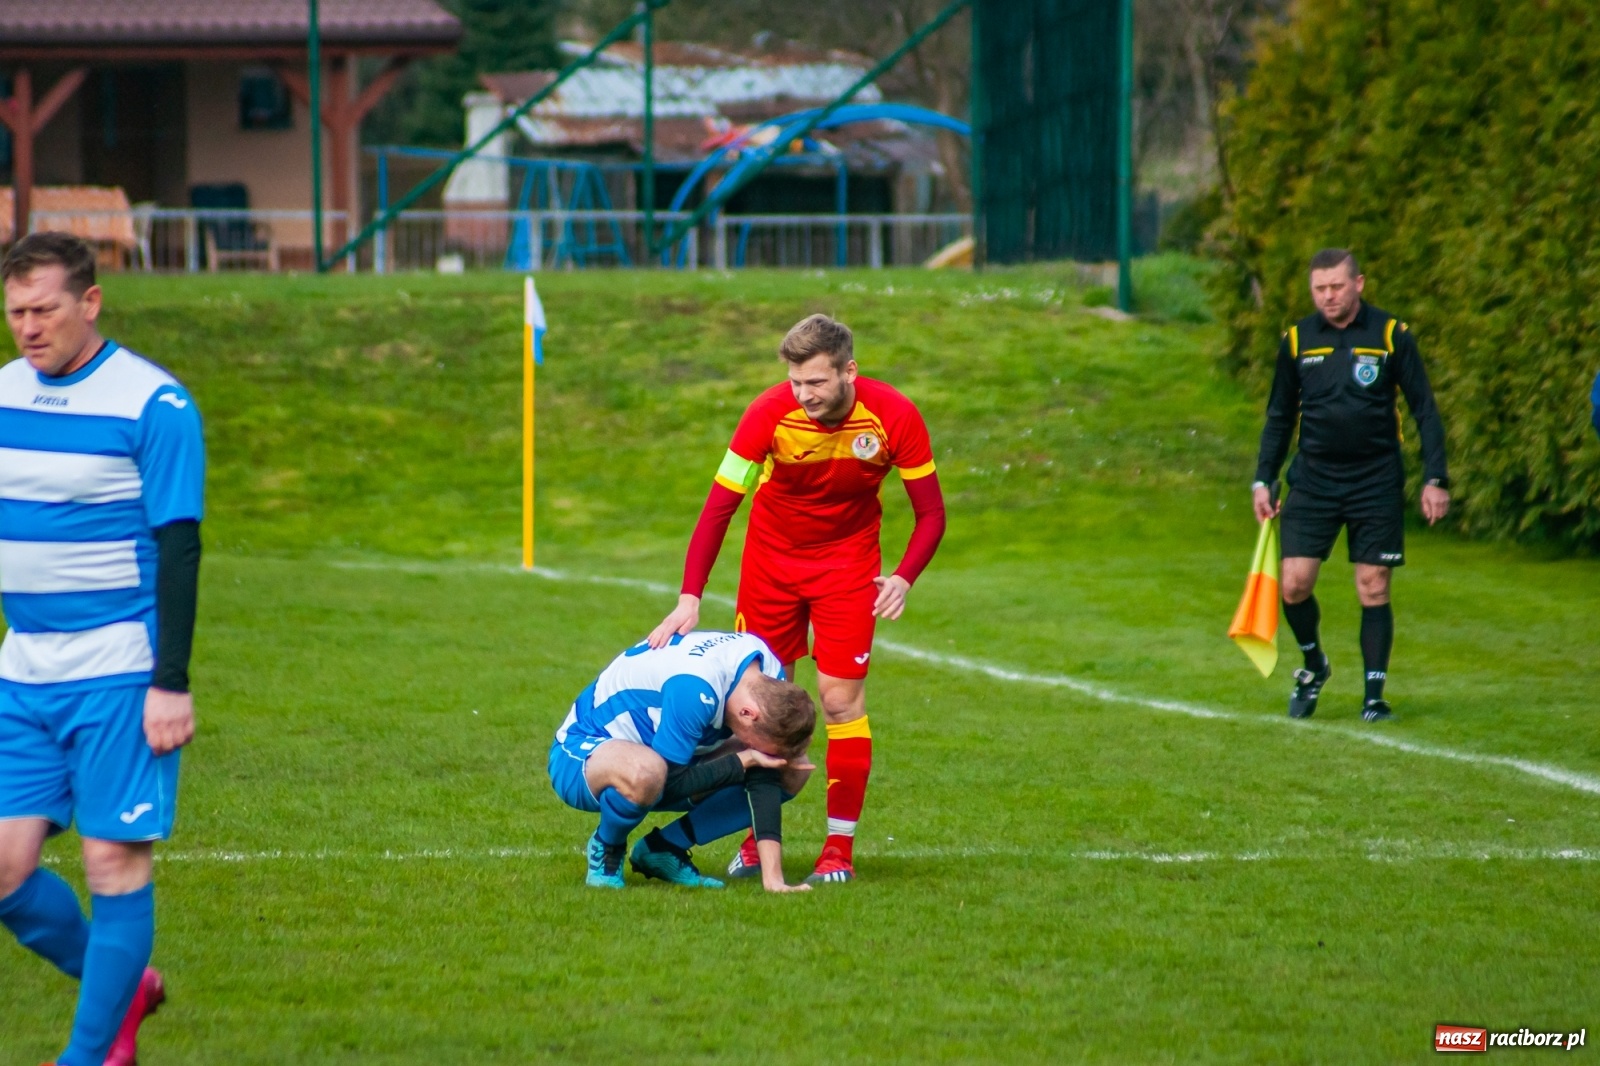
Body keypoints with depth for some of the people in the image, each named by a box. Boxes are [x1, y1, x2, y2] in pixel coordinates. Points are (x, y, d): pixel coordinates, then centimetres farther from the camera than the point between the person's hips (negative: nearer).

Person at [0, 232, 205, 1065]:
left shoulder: (153, 404, -9)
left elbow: (178, 548, -11)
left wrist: (171, 682, -15)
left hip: (119, 675, -6)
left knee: (115, 863, -3)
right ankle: (123, 989, 23)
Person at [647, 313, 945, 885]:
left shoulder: (894, 416, -23)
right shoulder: (770, 413, -25)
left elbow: (931, 513, -11)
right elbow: (719, 505, -21)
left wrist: (904, 577, -27)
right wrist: (689, 598, -28)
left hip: (847, 562, -1)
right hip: (772, 557, 1)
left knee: (841, 698, -8)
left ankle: (840, 847, 1)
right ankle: (757, 838, 16)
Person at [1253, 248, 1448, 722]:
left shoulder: (1392, 336, -2)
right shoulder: (1296, 340, 5)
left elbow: (1424, 409, 2)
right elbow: (1279, 416, 15)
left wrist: (1435, 479, -6)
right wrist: (1263, 480, 8)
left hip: (1376, 482, -2)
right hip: (1313, 481, 2)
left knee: (1373, 589, -2)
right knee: (1294, 583, -7)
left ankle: (1374, 696, 6)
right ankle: (1313, 665, 20)